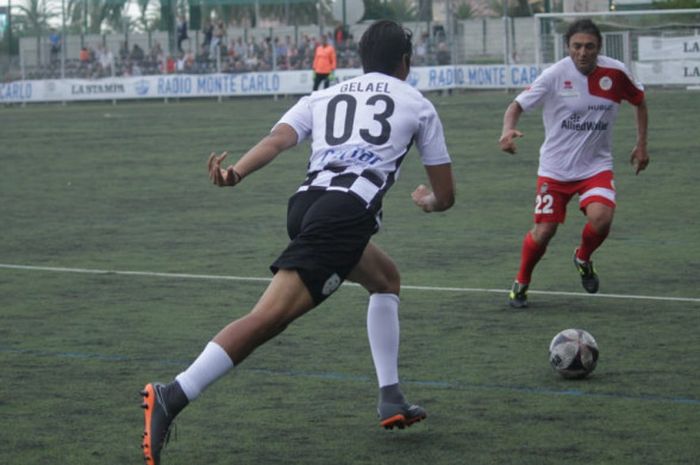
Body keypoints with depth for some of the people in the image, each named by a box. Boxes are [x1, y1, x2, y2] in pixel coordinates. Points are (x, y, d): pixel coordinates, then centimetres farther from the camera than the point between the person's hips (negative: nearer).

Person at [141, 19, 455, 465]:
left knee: (386, 278, 29)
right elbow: (446, 196, 25)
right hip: (349, 210, -6)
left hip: (307, 201, 6)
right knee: (270, 317, -12)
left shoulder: (323, 97, 28)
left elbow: (277, 140, 5)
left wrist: (235, 173, -12)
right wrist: (427, 200, 49)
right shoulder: (418, 105, 21)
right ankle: (171, 398, -28)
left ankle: (391, 400, 26)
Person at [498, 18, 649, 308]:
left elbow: (639, 102, 11)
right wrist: (508, 130, -32)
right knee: (543, 231, -1)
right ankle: (521, 283, 28)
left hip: (595, 166, 1)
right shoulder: (554, 75, -15)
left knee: (601, 217, -24)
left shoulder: (615, 73, -8)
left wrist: (641, 144, 10)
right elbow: (518, 105, -11)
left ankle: (583, 259, 10)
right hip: (555, 168, -1)